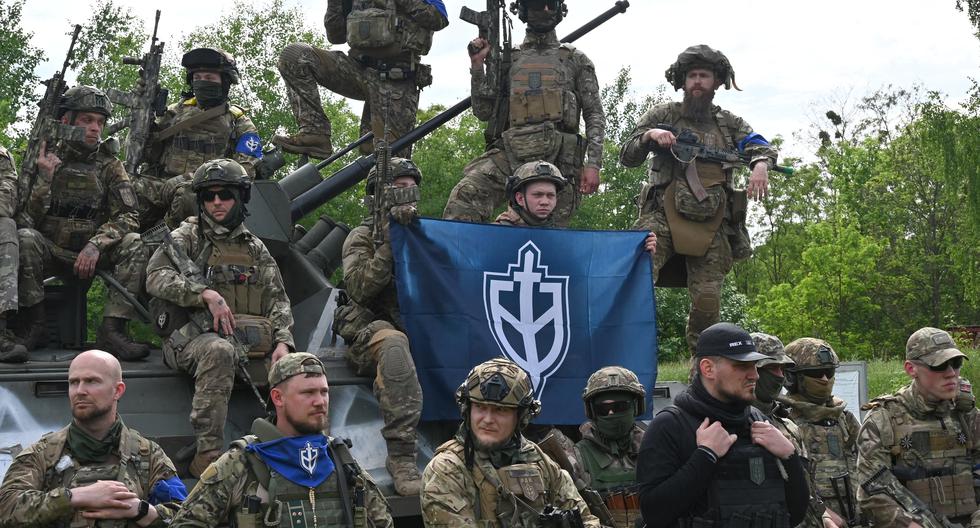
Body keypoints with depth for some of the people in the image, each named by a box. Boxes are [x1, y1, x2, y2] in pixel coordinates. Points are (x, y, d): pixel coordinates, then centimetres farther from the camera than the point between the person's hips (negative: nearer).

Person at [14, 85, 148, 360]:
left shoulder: (109, 165, 3)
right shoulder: (44, 157, -1)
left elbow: (127, 216, -7)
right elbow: (24, 217, -9)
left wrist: (95, 245, -23)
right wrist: (44, 178, -22)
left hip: (92, 253, 1)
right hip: (49, 252, -1)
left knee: (133, 244, -24)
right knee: (24, 238, -32)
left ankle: (112, 331, -29)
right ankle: (34, 326, -21)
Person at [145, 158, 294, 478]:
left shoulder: (255, 248, 23)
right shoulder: (187, 237, 12)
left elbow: (278, 301, 16)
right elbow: (157, 278, -4)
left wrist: (283, 342, -4)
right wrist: (206, 295, -17)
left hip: (253, 340, 4)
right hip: (194, 338, -4)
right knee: (219, 351, -39)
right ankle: (207, 456, -40)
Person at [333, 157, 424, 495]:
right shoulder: (363, 238, 8)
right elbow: (360, 288, -9)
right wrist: (389, 244, -14)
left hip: (421, 328, 5)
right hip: (372, 331, -5)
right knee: (394, 345, -41)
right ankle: (400, 456, -44)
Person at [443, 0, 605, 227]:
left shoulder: (576, 60, 17)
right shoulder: (507, 60, 22)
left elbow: (594, 115, 11)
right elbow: (484, 112, 18)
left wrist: (593, 164, -3)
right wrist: (477, 64, 8)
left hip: (556, 156, -1)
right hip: (509, 154, 1)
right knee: (465, 194, -27)